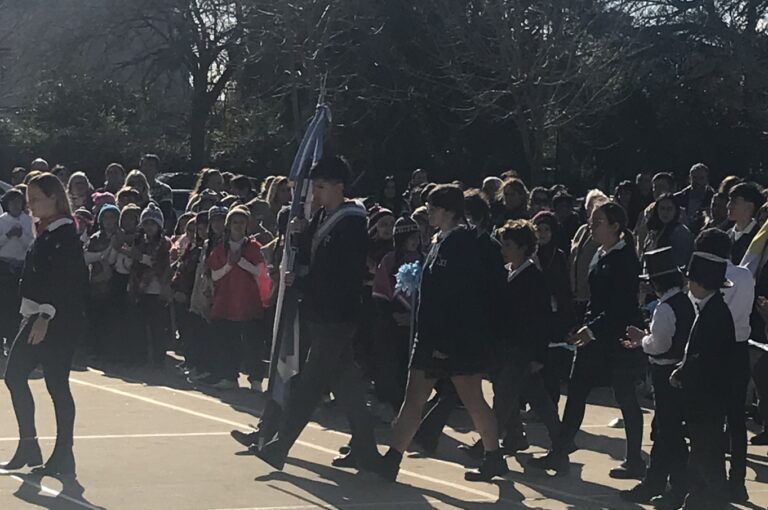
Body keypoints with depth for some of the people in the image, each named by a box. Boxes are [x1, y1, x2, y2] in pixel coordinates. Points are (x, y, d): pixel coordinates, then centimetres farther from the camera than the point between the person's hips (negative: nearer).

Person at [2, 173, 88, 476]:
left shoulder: (64, 234, -13)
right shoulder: (46, 232, 15)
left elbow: (64, 281, -22)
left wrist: (45, 317, -27)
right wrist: (33, 315, 17)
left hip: (58, 321, -10)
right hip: (38, 317, 10)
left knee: (56, 385, -6)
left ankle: (64, 454, 0)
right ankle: (28, 447, 16)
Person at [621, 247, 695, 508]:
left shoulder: (664, 308, -21)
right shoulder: (686, 302, 8)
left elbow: (659, 344, -22)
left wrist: (642, 339, -4)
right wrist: (646, 340, 12)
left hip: (666, 374, -10)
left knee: (669, 433, -1)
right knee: (664, 430, 17)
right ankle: (653, 484, 26)